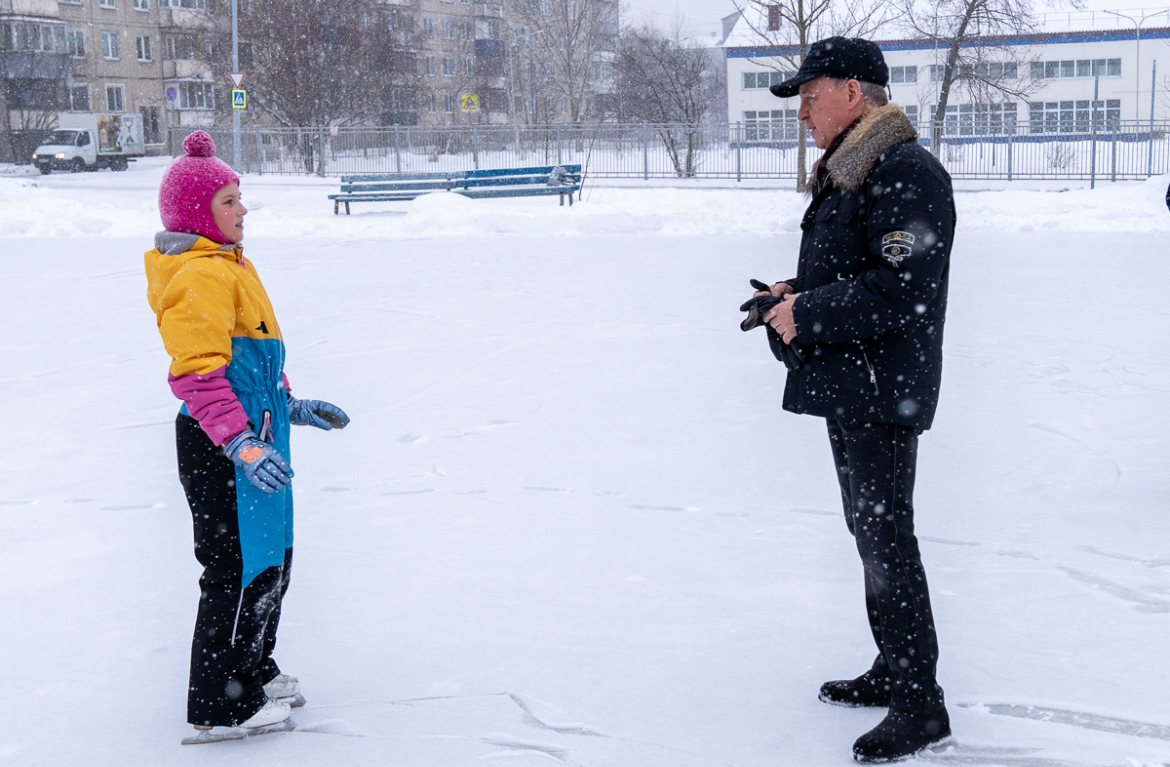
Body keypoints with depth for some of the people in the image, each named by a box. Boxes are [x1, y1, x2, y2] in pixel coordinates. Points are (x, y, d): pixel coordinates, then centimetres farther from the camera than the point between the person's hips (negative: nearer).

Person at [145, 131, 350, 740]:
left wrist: (290, 407, 28)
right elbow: (198, 372, -28)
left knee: (271, 559, 20)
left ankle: (253, 672, 37)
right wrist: (243, 443, -34)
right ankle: (217, 706, 9)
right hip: (220, 450, -11)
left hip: (252, 437, 11)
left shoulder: (227, 266, 17)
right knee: (239, 571, -3)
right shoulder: (199, 275, -19)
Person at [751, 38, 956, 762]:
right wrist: (797, 292, 8)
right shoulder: (848, 172, 17)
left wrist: (807, 316, -18)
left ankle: (920, 705, 1)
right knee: (870, 531, 18)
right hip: (849, 387, 11)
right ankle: (894, 673, 30)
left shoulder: (908, 173, -17)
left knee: (887, 538, -7)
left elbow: (901, 291, -25)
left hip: (883, 393, -11)